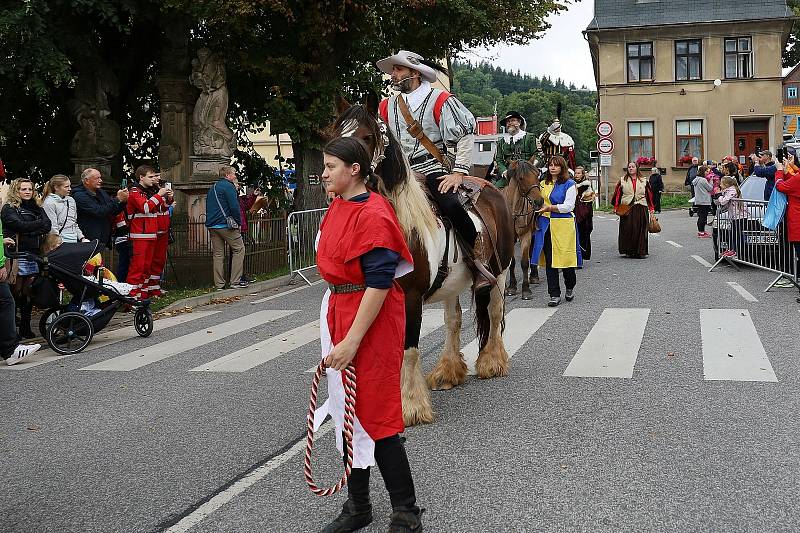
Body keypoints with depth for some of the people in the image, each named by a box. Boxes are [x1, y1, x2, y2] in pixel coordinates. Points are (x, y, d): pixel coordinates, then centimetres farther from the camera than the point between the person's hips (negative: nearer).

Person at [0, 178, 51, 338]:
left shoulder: (36, 208, 18)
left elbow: (47, 226, 2)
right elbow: (20, 225, -14)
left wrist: (29, 230, -11)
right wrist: (39, 223, -2)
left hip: (34, 254, 5)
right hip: (18, 255, -5)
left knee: (30, 292, 6)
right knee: (16, 293, -3)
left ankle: (26, 328, 13)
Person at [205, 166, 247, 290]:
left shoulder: (213, 188, 21)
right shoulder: (229, 186, -7)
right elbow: (234, 207, -15)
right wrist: (238, 223, -6)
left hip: (212, 226, 8)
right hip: (226, 225, -8)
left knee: (218, 254, 7)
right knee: (239, 249, 1)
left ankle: (219, 284, 5)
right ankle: (235, 281, -4)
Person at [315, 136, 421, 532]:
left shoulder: (373, 215, -19)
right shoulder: (337, 208, 10)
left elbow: (378, 283, -24)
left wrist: (352, 340, -25)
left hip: (372, 319, -9)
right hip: (338, 311, 9)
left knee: (374, 416, -3)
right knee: (349, 412, 15)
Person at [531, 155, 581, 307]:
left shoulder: (569, 184, -1)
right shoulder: (543, 184, 15)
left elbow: (569, 206, -10)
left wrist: (550, 207, -19)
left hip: (563, 225, -4)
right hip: (546, 225, 5)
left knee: (565, 258, -2)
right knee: (549, 260, 1)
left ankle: (570, 287, 25)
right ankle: (554, 295, 7)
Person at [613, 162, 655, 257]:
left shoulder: (644, 181, 10)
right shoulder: (622, 181, 9)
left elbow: (649, 195, 12)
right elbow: (617, 194, 8)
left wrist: (651, 209, 8)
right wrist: (616, 207, 1)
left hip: (641, 209, 1)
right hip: (626, 209, 0)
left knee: (640, 230, -1)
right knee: (628, 230, -2)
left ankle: (640, 252, 5)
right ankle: (629, 251, 6)